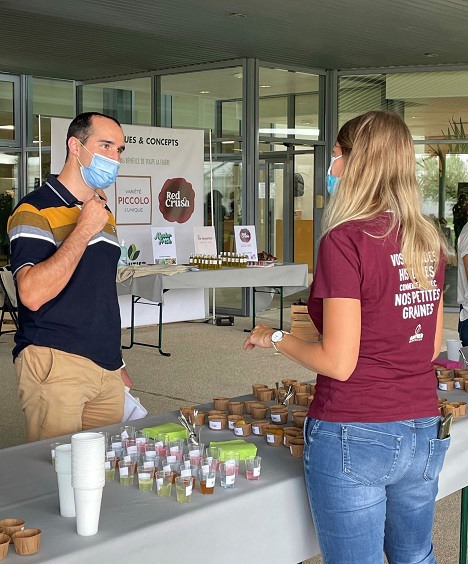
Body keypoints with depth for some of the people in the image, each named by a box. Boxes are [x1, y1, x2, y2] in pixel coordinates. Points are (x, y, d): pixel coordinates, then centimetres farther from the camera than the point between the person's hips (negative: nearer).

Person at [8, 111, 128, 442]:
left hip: (106, 367, 7)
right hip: (56, 365, -7)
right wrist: (84, 230, -19)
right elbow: (33, 294, -23)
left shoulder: (105, 213, 17)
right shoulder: (36, 210, -9)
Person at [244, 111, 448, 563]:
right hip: (423, 434, 7)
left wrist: (276, 338, -2)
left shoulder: (346, 241, -17)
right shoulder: (428, 241, 5)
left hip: (355, 437, -7)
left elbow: (338, 362, -18)